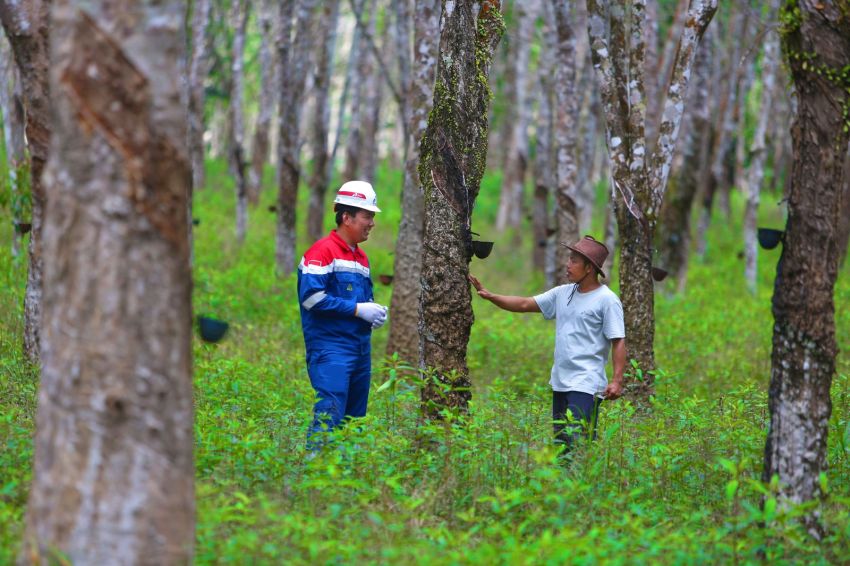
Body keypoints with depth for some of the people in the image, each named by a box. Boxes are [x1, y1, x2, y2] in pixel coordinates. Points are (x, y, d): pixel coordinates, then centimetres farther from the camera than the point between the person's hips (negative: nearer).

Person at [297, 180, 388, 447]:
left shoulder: (361, 257, 18)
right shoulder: (322, 251, -8)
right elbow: (311, 297, -18)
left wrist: (374, 312, 4)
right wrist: (358, 309, -17)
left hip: (361, 349, 9)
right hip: (331, 348, -9)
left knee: (354, 419, 10)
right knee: (329, 414, -17)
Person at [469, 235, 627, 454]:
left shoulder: (607, 300, -7)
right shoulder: (562, 293, 13)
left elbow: (618, 342, -10)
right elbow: (525, 304, 16)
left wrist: (617, 380, -19)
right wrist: (490, 296, 6)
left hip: (586, 385, -8)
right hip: (560, 382, 8)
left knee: (576, 441, -18)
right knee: (560, 442, 9)